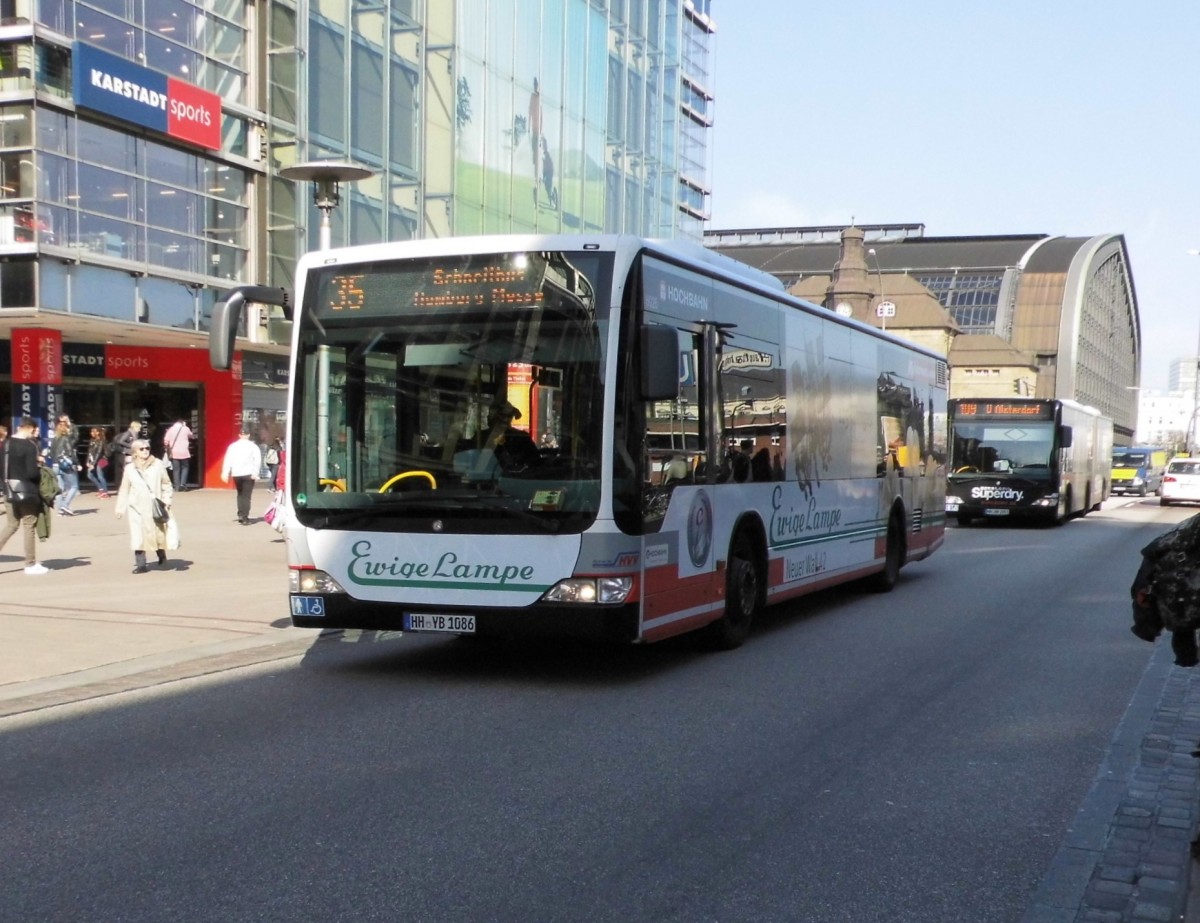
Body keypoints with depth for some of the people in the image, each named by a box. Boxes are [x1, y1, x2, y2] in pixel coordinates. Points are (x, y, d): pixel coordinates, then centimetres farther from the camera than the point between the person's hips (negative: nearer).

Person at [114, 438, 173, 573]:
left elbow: (166, 484, 8)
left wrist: (167, 500, -3)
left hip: (155, 508, -1)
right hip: (137, 507, 1)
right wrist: (120, 508, 9)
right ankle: (140, 564, 2)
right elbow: (124, 490, 11)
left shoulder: (158, 465, 2)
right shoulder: (130, 468, 5)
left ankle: (162, 557, 29)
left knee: (158, 534, 3)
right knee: (138, 536, -4)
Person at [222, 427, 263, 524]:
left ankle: (240, 515, 10)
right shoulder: (253, 446, -1)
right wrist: (255, 473, -14)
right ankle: (245, 517, -7)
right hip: (248, 474, -3)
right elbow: (258, 460, -12)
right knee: (246, 496, 0)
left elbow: (228, 460, -1)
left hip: (236, 474, 3)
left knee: (240, 494, 19)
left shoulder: (233, 446, 6)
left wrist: (225, 473, -4)